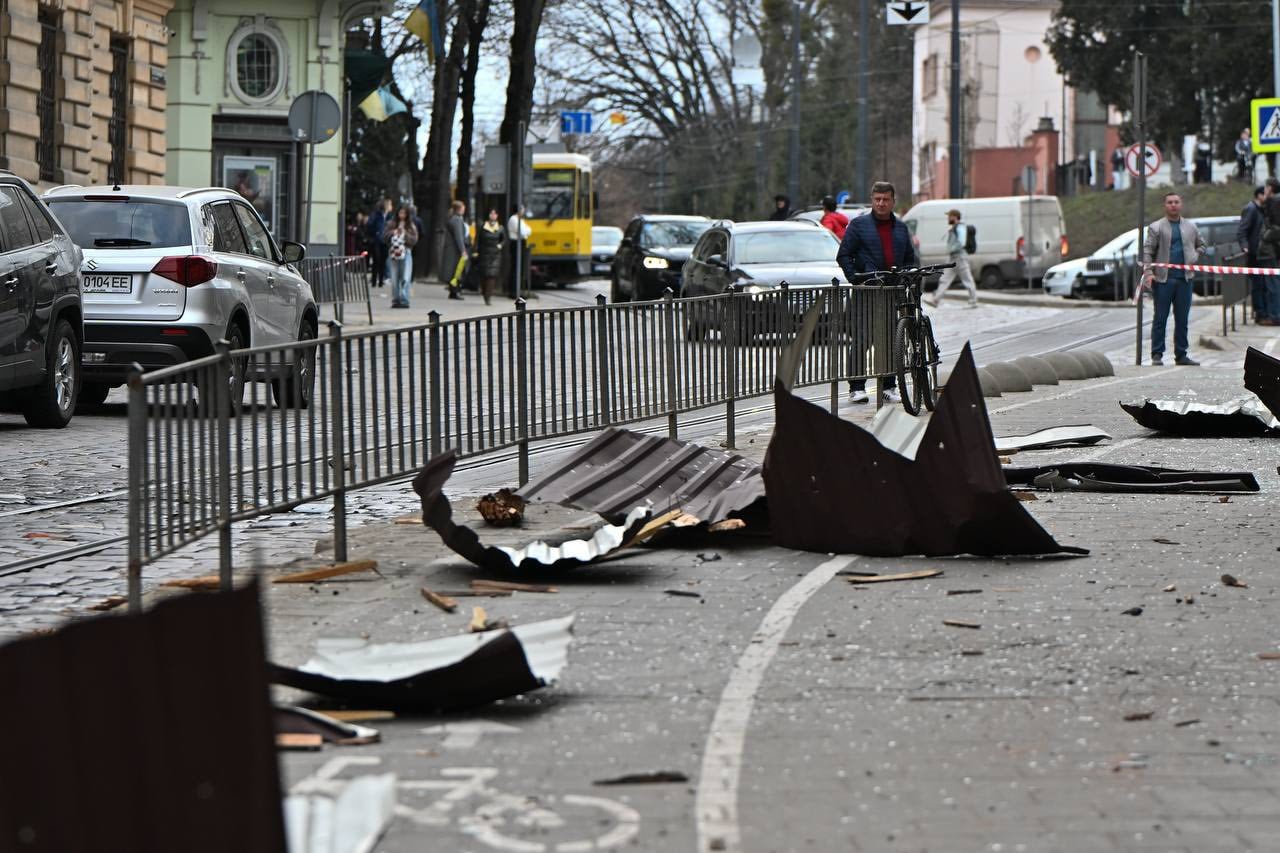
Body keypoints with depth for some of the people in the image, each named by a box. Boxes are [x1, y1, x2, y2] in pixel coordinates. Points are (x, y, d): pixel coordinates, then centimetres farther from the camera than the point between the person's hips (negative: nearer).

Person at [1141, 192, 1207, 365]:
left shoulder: (1191, 227, 13)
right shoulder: (1156, 227, 2)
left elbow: (1202, 245, 25)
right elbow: (1147, 250, -3)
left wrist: (1194, 258, 8)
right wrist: (1148, 271, -15)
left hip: (1184, 278, 3)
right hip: (1163, 279, -3)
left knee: (1182, 319, 7)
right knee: (1160, 319, -1)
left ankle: (1181, 355, 13)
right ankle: (1157, 354, 2)